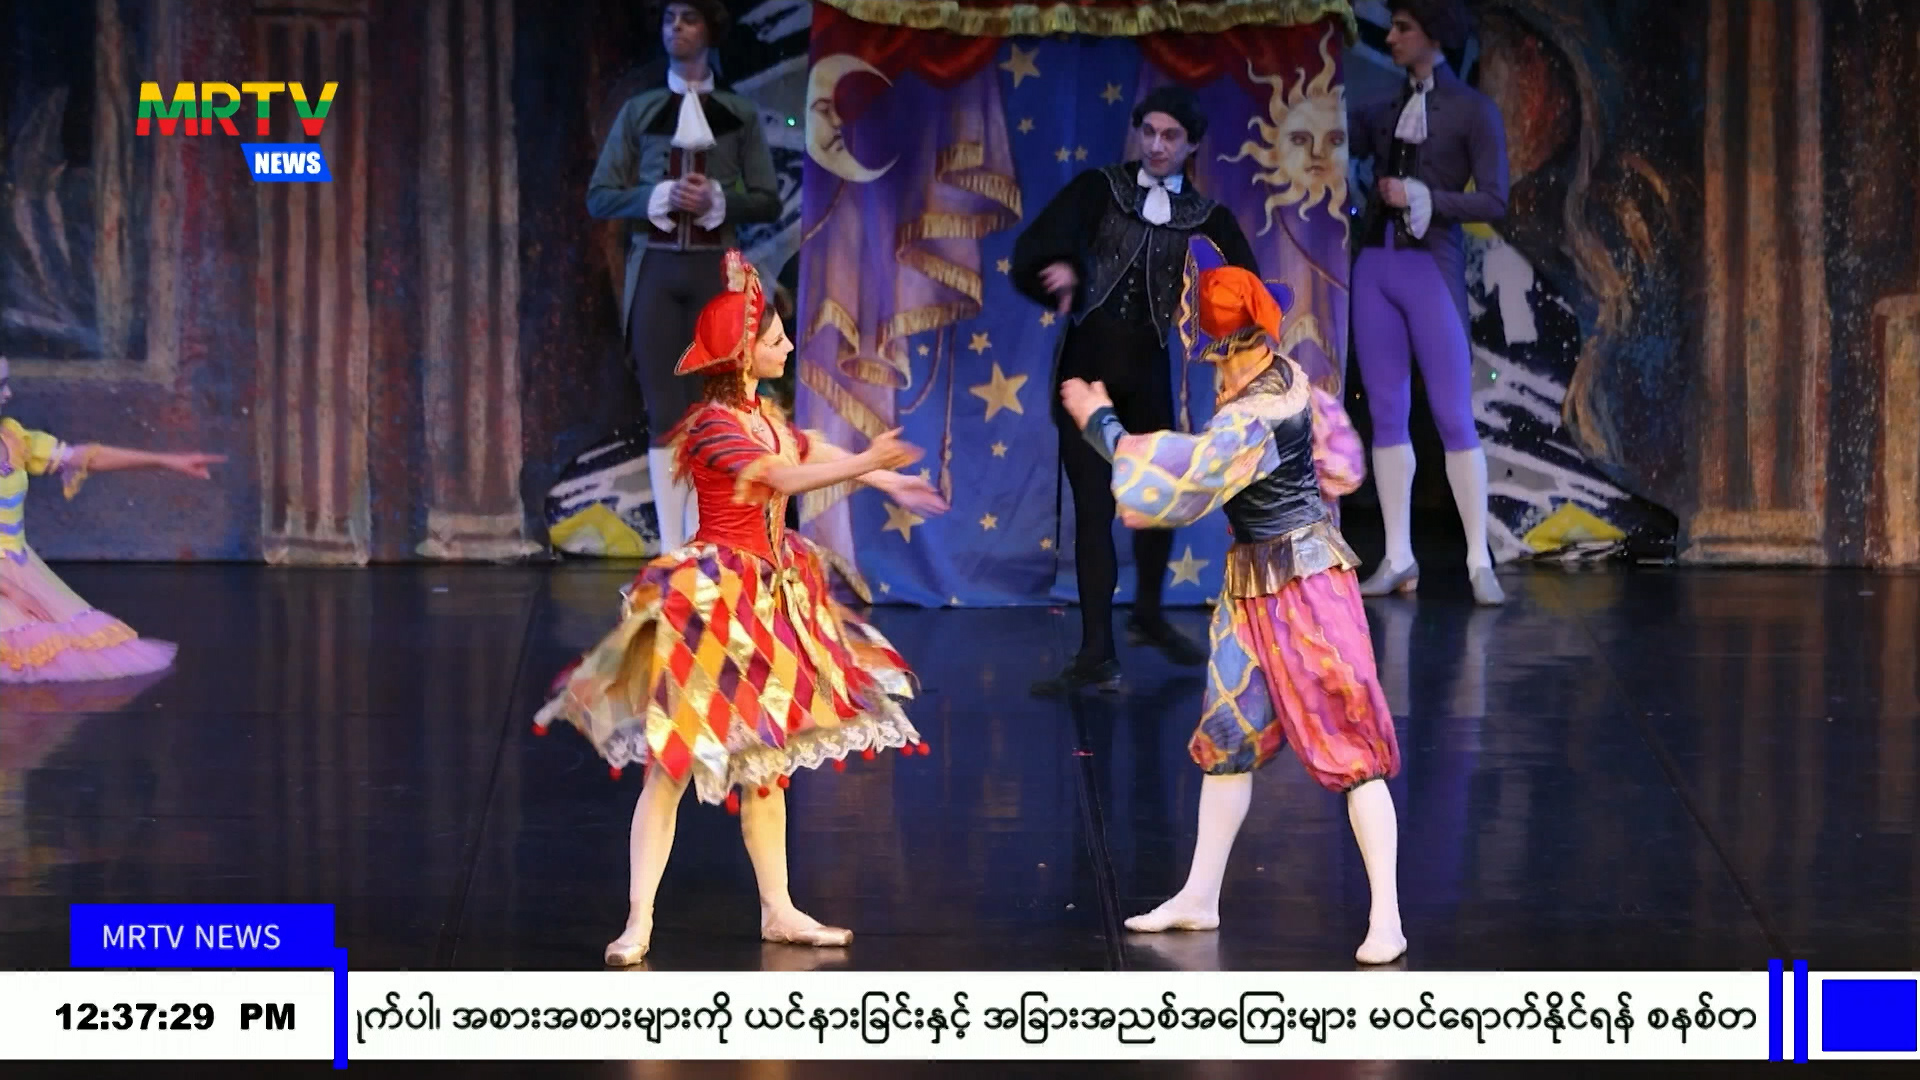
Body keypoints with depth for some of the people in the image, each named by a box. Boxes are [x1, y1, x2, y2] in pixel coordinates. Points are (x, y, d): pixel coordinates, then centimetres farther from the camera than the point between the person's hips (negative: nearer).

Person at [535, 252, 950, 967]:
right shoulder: (716, 424, -19)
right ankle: (638, 923, -6)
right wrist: (865, 464, -45)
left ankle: (778, 911, 24)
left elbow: (813, 452, 24)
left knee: (766, 761, 15)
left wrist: (891, 483, 28)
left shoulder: (763, 416, 10)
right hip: (713, 603, -10)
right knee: (671, 765, -8)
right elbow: (787, 477, -33)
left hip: (766, 600, 10)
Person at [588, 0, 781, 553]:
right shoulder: (638, 112, 10)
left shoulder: (740, 114, 9)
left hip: (715, 269, 0)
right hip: (656, 268, 0)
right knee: (665, 412, -3)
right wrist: (657, 199, -11)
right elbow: (599, 196, 6)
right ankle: (671, 549, -3)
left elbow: (768, 200, 5)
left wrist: (717, 201, -13)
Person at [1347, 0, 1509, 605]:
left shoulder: (1472, 110, 0)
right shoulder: (1384, 110, 14)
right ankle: (1398, 559, 7)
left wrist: (1421, 198, -12)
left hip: (1431, 268, -5)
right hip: (1375, 264, 5)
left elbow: (1494, 201, -6)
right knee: (1387, 414, 4)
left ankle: (1479, 563, -3)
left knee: (1454, 417, -6)